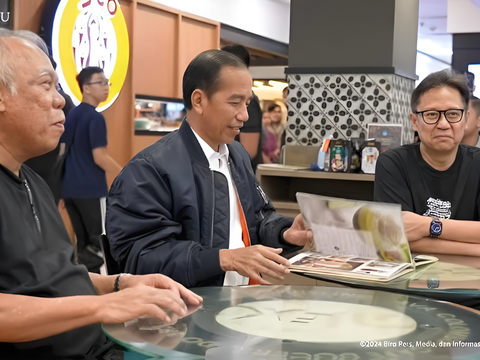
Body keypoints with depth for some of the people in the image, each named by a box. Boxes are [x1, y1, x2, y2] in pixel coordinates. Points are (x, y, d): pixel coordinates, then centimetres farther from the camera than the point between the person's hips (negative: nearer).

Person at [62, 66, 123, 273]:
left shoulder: (71, 115, 13)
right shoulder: (95, 118, -12)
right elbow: (100, 157, -17)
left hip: (69, 188, 8)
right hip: (91, 189, -8)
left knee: (83, 243, 13)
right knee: (100, 243, -2)